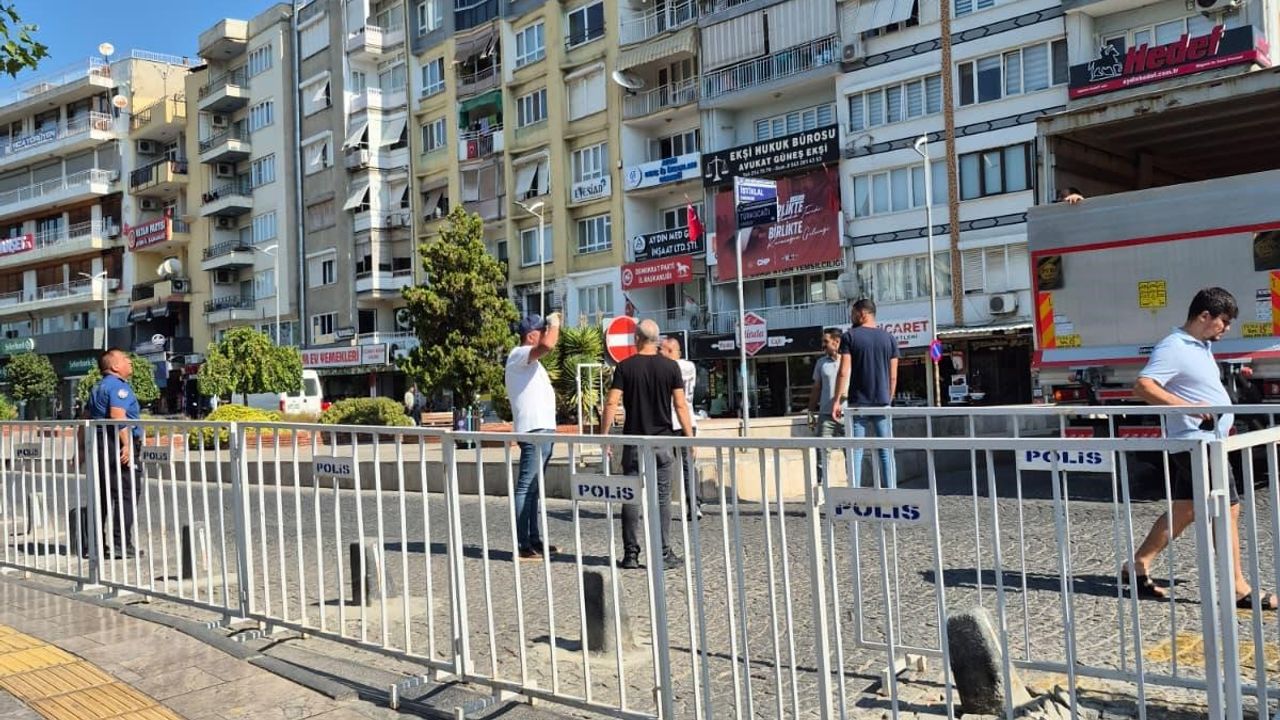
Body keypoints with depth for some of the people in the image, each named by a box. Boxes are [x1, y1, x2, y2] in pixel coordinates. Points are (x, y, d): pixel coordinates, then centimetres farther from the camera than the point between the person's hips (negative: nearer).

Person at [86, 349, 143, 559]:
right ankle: (121, 544, -12)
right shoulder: (118, 385, -9)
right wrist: (127, 444, -26)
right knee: (126, 494, -9)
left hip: (99, 443, 10)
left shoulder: (98, 388, 22)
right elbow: (117, 415, -22)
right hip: (116, 445, -10)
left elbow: (88, 419, 24)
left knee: (102, 494, 14)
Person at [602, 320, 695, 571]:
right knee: (662, 498, 5)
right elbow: (680, 405, -2)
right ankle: (664, 554, 5)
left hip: (633, 441, 0)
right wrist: (690, 438, 3)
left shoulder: (625, 367, -2)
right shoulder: (670, 366, 0)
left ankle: (631, 554, 7)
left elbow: (611, 404, -8)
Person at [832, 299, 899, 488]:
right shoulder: (889, 338, 8)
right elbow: (893, 376, 8)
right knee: (886, 451, 6)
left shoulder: (849, 336, -2)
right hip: (882, 403, 3)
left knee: (856, 451, 0)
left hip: (858, 403, -2)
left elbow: (844, 372, -9)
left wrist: (837, 400, -6)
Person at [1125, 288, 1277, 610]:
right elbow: (1142, 386, -27)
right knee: (1227, 509, -4)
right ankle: (1239, 589, 5)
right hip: (1196, 441, -10)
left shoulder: (1201, 346, 15)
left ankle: (1137, 568, 18)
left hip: (1206, 440, 10)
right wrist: (1188, 408, -31)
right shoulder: (1173, 348, -16)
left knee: (1183, 510, 12)